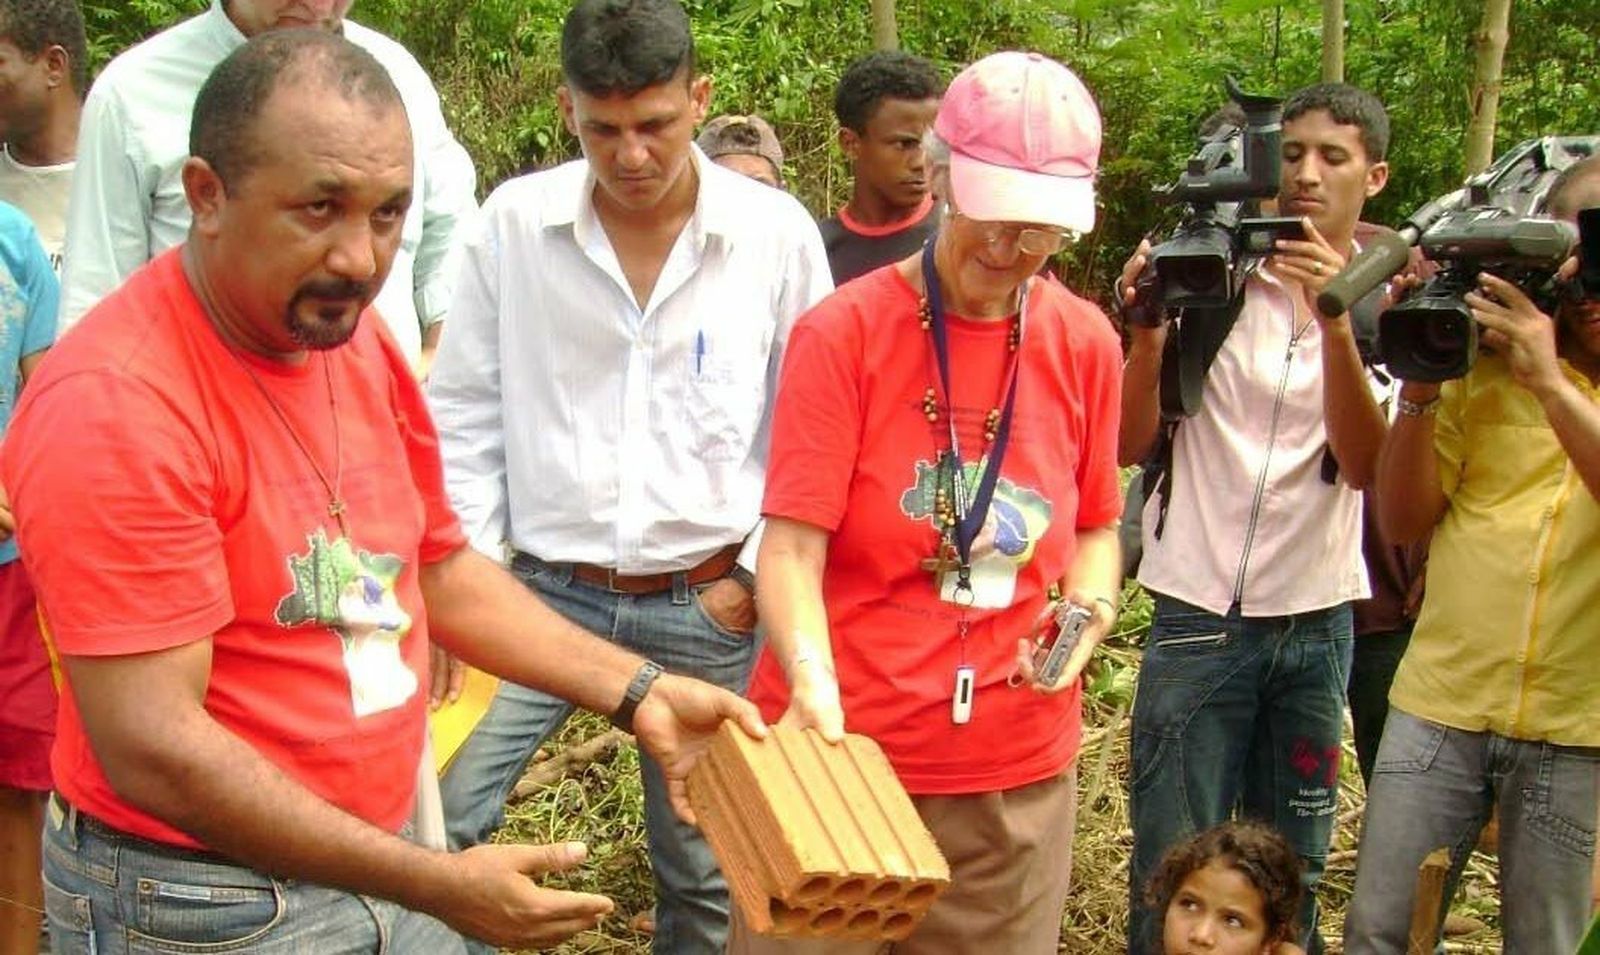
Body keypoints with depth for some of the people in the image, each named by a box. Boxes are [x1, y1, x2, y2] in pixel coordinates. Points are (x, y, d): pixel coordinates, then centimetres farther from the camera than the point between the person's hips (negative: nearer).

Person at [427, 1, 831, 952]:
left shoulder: (778, 232, -7)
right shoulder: (515, 219, -5)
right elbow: (465, 414, 2)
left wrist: (757, 573, -3)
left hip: (708, 605, 0)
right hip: (544, 589, 1)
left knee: (703, 872, 13)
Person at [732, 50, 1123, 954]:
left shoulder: (1085, 341, 3)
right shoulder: (844, 332, -9)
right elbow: (792, 545, -13)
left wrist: (1089, 605, -7)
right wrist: (813, 683, -30)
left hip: (1017, 765, 4)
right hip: (845, 741, -3)